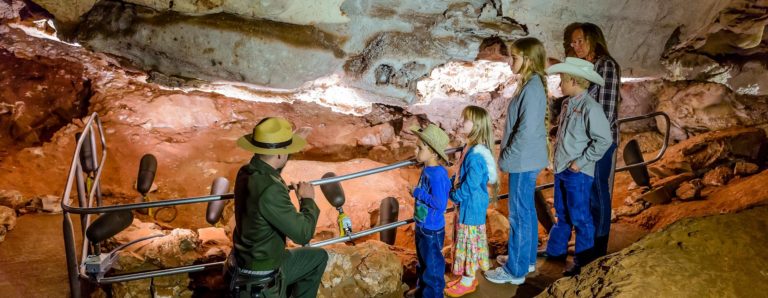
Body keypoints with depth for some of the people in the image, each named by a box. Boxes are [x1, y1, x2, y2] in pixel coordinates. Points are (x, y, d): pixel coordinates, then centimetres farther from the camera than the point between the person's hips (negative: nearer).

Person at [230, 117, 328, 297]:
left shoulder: (246, 172, -7)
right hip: (263, 273, -9)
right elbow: (303, 233, -29)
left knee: (318, 257, 26)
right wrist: (308, 200, -12)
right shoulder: (269, 190, -35)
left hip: (250, 257, 9)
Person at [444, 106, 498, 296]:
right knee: (468, 239, 19)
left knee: (469, 240, 4)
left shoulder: (476, 155, -27)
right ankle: (468, 276, 33)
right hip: (469, 204, 9)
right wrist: (456, 193, 5)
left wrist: (454, 196, -12)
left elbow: (470, 185, -25)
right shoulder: (470, 148, 3)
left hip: (472, 206, -9)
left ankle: (468, 282, 20)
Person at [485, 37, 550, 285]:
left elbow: (526, 131, -24)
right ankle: (526, 258, 34)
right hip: (526, 160, 10)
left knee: (519, 215, 0)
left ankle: (515, 270, 12)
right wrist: (508, 154, 16)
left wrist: (507, 158, -14)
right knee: (527, 212, 19)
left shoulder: (532, 88, -21)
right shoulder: (530, 85, 9)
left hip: (524, 162, -10)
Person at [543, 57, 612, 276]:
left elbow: (603, 140, -21)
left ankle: (583, 260, 17)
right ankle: (555, 250, 36)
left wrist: (581, 162, -18)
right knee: (562, 213, 21)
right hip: (561, 168, 9)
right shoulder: (567, 103, 8)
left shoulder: (590, 108, -19)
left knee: (579, 217, 3)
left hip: (577, 173, -8)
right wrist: (558, 156, 13)